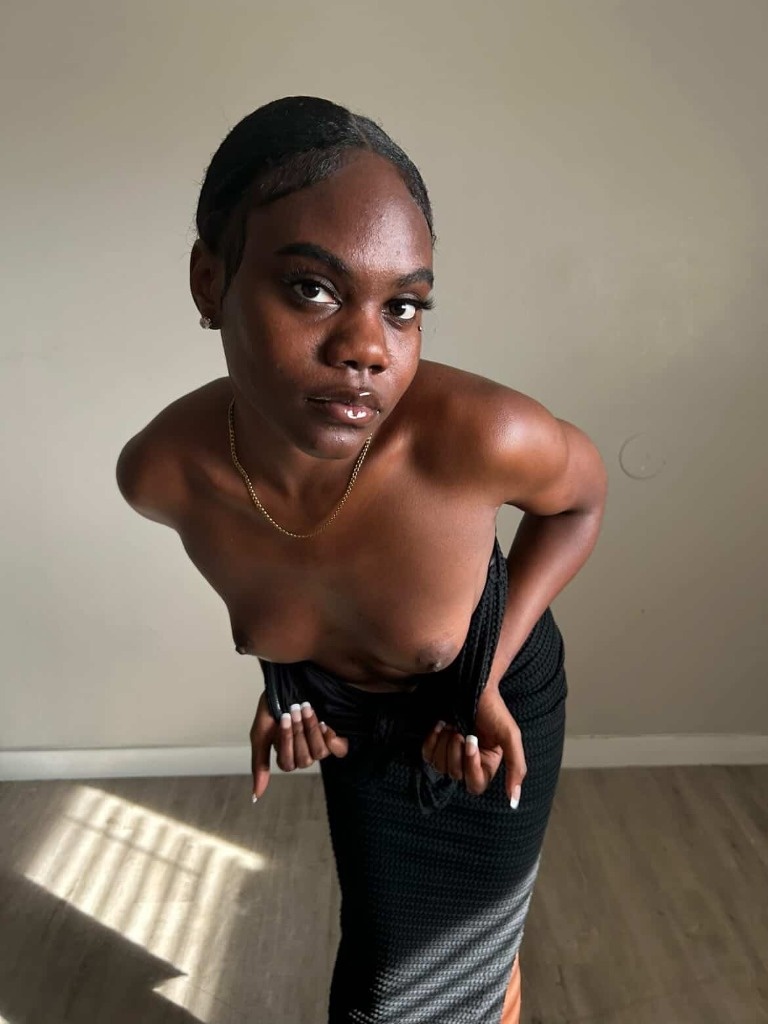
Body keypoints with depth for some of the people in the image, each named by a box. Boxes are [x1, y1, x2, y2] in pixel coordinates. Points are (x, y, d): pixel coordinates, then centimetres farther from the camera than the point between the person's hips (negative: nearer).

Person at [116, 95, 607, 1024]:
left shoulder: (478, 435, -39)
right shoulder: (160, 472, -28)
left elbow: (580, 497, -15)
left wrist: (490, 678, -20)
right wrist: (280, 680, -9)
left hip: (492, 698, -2)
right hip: (346, 709, 2)